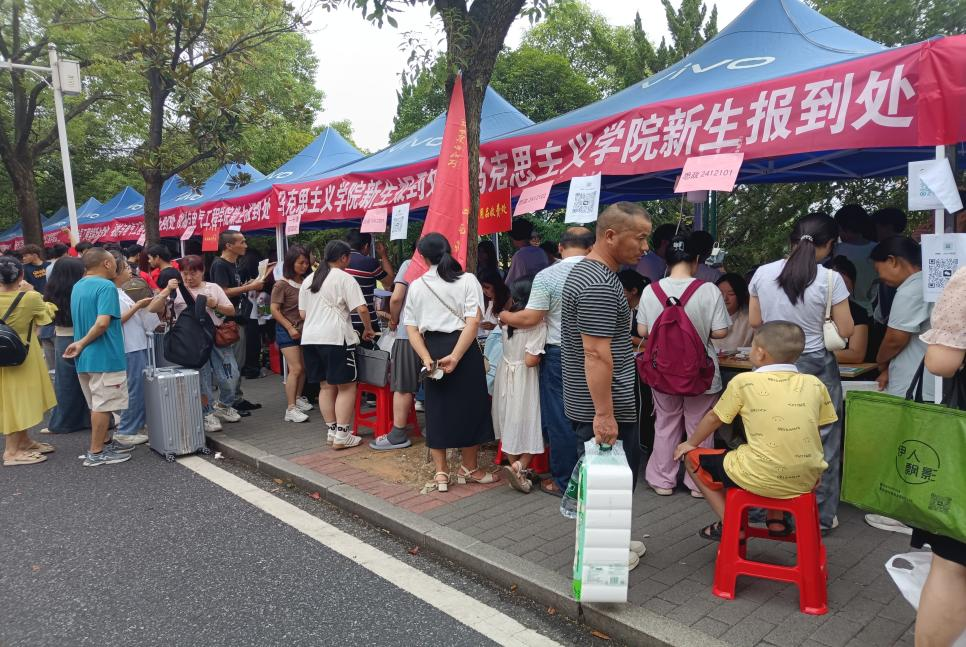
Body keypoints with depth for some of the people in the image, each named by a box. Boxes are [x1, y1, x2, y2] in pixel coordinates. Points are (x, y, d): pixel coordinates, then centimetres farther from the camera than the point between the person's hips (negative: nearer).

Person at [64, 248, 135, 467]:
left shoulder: (77, 286, 12)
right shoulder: (106, 286, -16)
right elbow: (102, 323, -26)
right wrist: (83, 344, -15)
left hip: (85, 358, 9)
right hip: (105, 357, -9)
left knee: (98, 404, 18)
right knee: (104, 405, 0)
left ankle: (105, 442, 29)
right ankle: (96, 453, 6)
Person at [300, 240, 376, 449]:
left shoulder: (308, 280, 15)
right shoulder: (344, 278, -6)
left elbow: (302, 313, 17)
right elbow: (362, 308, -12)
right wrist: (368, 329, 2)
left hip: (310, 338, 7)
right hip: (336, 338, -7)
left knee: (326, 386, 14)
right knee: (347, 386, 0)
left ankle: (331, 431, 19)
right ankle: (342, 435, -2)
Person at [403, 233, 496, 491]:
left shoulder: (417, 285, 4)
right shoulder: (468, 280, -3)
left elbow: (411, 327, -2)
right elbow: (473, 321, -15)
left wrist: (426, 358, -9)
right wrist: (455, 357, -17)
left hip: (432, 350, 3)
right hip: (464, 349, -2)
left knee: (437, 409, 11)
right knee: (468, 407, 11)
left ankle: (441, 474, 15)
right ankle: (469, 468, 24)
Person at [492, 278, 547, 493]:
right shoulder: (538, 324, -18)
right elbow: (531, 360, -21)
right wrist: (542, 356, -2)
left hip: (505, 374, 5)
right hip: (524, 379, -5)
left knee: (509, 421, 15)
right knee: (527, 423, 6)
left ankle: (515, 467, 23)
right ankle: (520, 466, -11)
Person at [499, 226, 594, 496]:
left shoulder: (547, 276, -11)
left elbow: (530, 319, -13)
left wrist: (503, 316, 3)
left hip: (560, 355, -4)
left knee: (560, 420, 6)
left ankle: (563, 482, 14)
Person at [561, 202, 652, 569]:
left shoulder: (587, 271, 12)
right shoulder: (599, 285, -22)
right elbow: (596, 355, -27)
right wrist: (604, 415, -26)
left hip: (587, 402, 11)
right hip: (602, 408, -11)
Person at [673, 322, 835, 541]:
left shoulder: (744, 381, -7)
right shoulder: (815, 384, 3)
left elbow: (714, 418, 4)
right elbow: (820, 425, 14)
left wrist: (691, 443, 23)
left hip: (761, 480, -5)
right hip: (807, 480, 5)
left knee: (692, 458, 15)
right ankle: (776, 519, 28)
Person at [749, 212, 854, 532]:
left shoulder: (763, 273, -3)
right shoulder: (830, 279, -12)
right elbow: (845, 331, -5)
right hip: (815, 366, -3)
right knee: (821, 441, 11)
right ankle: (820, 515, 20)